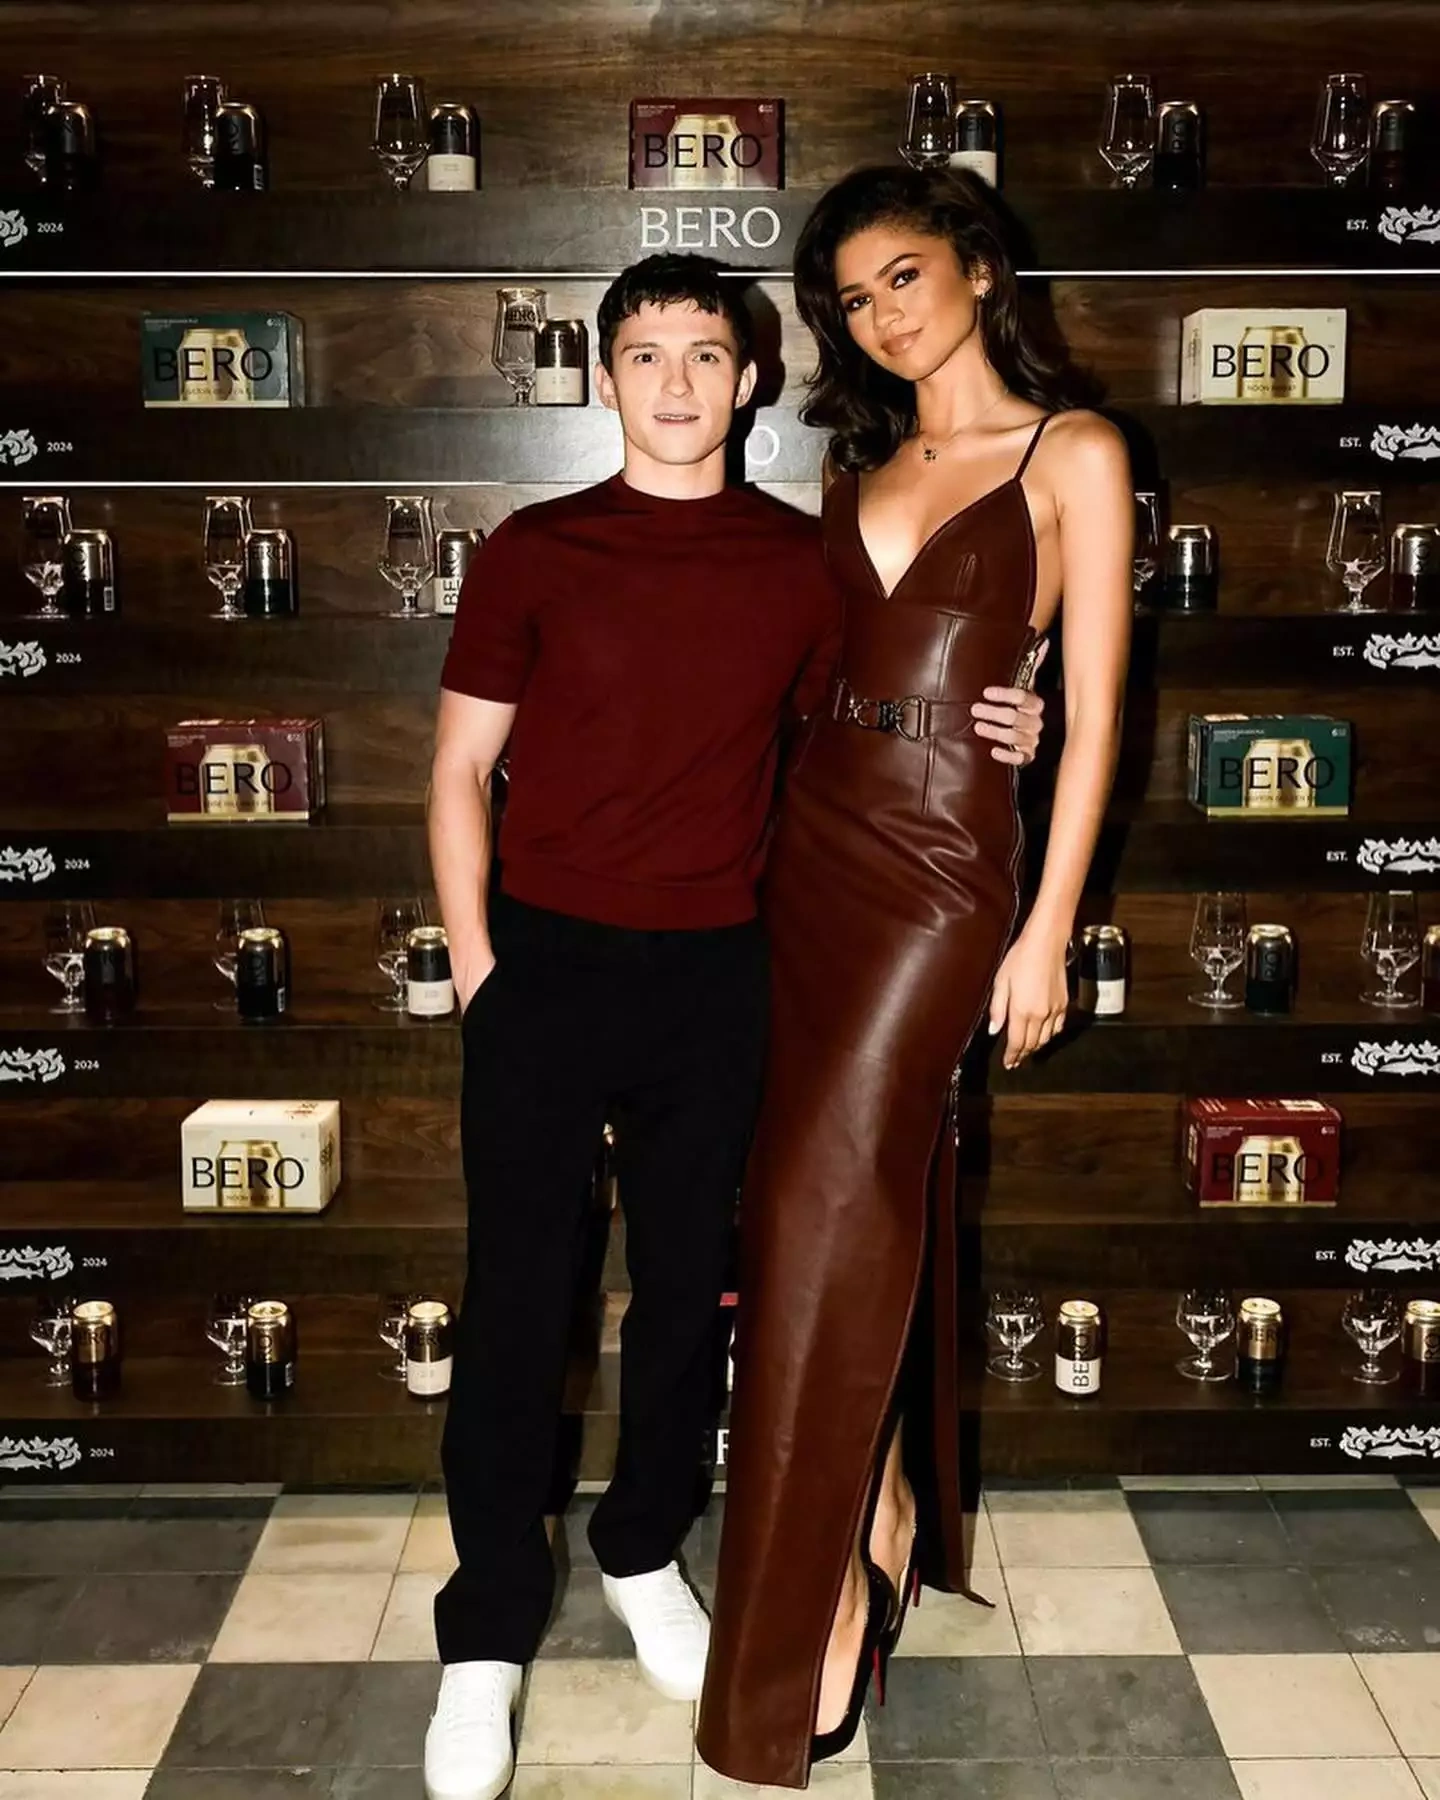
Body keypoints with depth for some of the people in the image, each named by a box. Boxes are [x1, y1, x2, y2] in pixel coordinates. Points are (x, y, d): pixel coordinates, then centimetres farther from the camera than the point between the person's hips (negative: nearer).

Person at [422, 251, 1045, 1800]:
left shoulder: (800, 561, 5)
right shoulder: (534, 552, -1)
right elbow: (461, 766, 3)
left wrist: (973, 735, -2)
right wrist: (474, 963, -3)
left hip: (713, 973, 2)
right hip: (545, 961, -2)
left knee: (686, 1282, 13)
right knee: (516, 1298, 1)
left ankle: (644, 1555, 36)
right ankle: (488, 1637, 16)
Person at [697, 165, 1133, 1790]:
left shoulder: (1072, 455, -1)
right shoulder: (866, 466, 16)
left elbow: (1092, 712, -5)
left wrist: (1048, 932, -9)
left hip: (942, 863, -6)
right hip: (814, 843, 6)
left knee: (826, 1202, -8)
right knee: (869, 1189, 10)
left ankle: (820, 1606, 5)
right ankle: (889, 1520, 27)